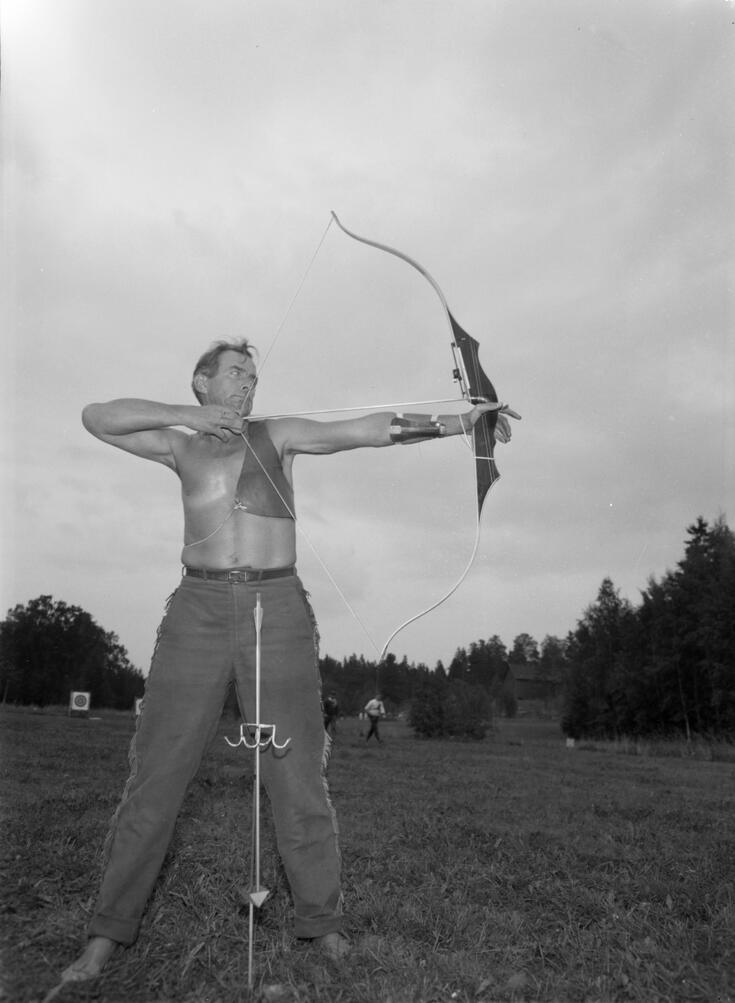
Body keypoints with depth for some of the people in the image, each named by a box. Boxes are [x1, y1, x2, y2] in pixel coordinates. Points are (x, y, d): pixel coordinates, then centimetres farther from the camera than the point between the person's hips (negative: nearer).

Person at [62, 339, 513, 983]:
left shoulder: (278, 435, 10)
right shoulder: (181, 445, 14)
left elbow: (369, 430, -1)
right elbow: (97, 418, 2)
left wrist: (451, 422, -12)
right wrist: (189, 417, -9)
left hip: (278, 608, 0)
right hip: (198, 609, 1)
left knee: (297, 771, 2)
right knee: (156, 771, 3)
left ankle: (322, 919, 16)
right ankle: (110, 931, 17)